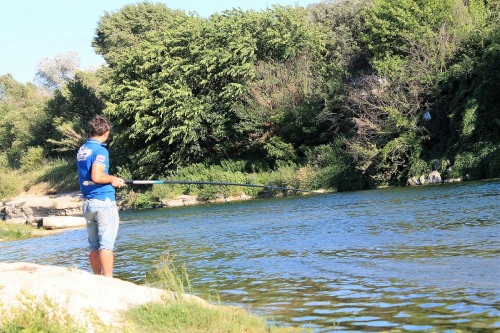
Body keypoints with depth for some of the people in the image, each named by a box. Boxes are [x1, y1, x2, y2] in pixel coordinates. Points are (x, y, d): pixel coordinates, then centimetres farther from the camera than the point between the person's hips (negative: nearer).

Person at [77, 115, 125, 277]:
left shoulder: (82, 149, 12)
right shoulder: (100, 151, -13)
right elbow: (96, 176, -24)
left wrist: (112, 180, 15)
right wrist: (112, 179, -6)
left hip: (87, 202, 8)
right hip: (103, 201, -8)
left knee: (93, 245, 10)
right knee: (106, 244, -7)